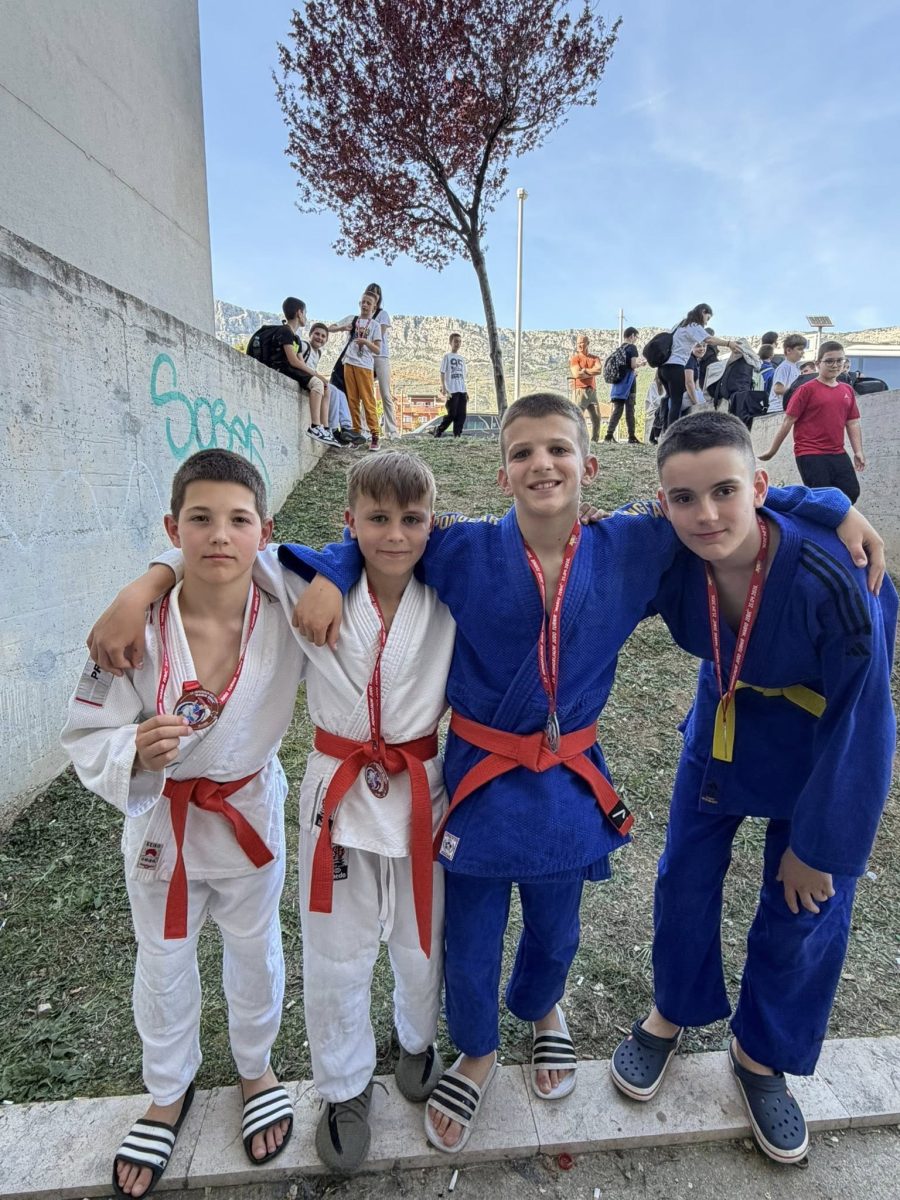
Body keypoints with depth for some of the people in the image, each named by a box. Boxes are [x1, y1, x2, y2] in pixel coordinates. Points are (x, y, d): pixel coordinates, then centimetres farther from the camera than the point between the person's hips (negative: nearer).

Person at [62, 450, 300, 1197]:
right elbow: (87, 737, -16)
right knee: (163, 964, 24)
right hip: (161, 819, 1)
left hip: (251, 812, 0)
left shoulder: (288, 618, -24)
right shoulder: (139, 629, -25)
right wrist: (135, 752, -36)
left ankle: (256, 1068, 55)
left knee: (255, 950, 24)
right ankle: (169, 1093, 55)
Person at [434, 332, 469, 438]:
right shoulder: (447, 356, 2)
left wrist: (466, 392, 15)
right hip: (452, 391, -6)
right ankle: (439, 431, 6)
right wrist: (444, 388, -16)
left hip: (462, 391, 6)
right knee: (452, 414, -9)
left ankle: (458, 435, 2)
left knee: (461, 415, -1)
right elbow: (442, 374, -4)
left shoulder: (462, 358, 19)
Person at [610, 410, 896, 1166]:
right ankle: (673, 1014, 43)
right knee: (685, 880, 13)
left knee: (802, 914, 10)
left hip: (822, 753, -2)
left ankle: (763, 1055, 40)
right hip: (722, 732, 3)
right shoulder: (667, 563, -24)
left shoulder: (832, 580, -35)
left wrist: (821, 843, -14)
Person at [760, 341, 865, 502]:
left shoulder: (848, 390, 11)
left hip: (838, 454, 6)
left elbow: (853, 423, 15)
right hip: (810, 455, -6)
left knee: (851, 492, 4)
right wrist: (772, 451, -2)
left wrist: (858, 452, 6)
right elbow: (788, 421, -4)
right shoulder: (808, 389, -5)